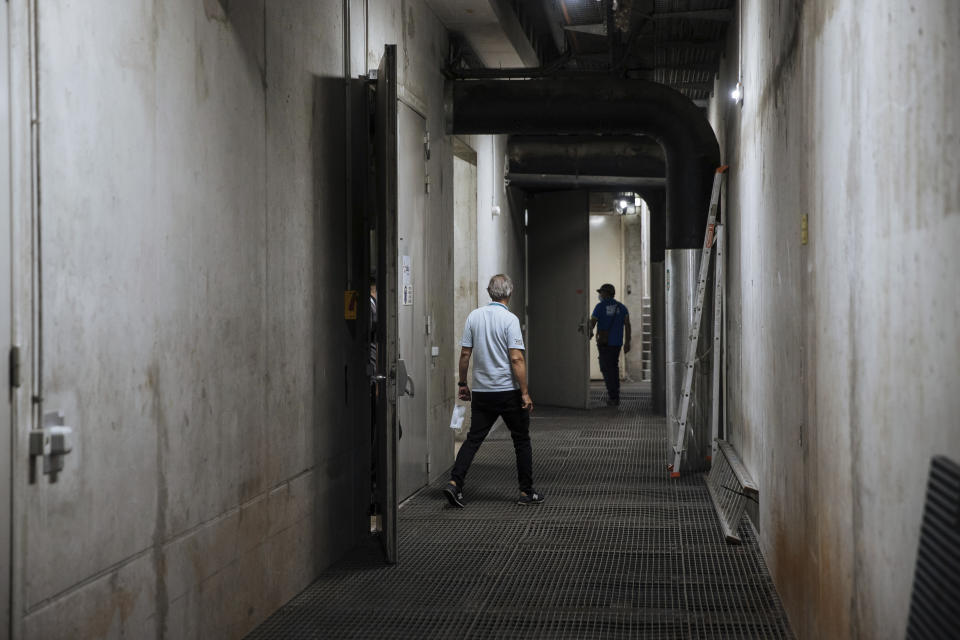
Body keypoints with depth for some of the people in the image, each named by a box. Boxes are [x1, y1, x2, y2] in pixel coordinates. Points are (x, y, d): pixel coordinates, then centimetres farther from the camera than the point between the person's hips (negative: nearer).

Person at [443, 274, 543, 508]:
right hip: (509, 391, -4)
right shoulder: (509, 319, -13)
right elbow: (516, 359, -17)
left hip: (481, 392, 4)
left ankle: (455, 483, -7)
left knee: (473, 438, 7)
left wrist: (462, 384, 16)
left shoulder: (474, 316, 2)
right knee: (521, 441, 8)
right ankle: (527, 492, 11)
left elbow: (465, 353, 5)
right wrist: (525, 392, -13)